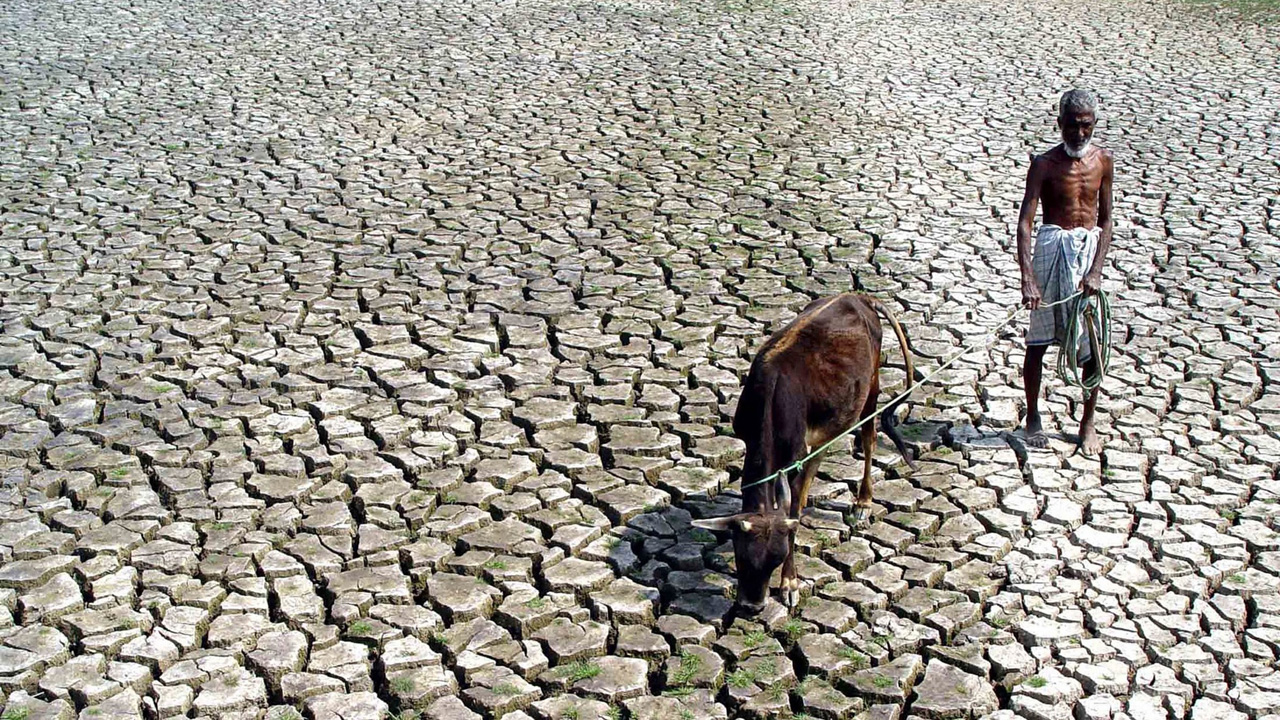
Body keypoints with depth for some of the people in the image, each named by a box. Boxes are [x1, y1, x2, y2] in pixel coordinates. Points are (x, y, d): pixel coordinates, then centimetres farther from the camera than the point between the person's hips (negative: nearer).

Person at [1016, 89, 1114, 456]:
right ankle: (1033, 417, 22)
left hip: (1090, 250, 3)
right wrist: (1027, 278, -26)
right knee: (1037, 341, 4)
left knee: (1093, 344, 3)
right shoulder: (1045, 164, -7)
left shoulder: (1103, 161, 4)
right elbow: (1025, 222, -14)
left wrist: (1096, 270, -9)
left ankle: (1088, 423, 18)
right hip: (1052, 250, -2)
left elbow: (1105, 219, 5)